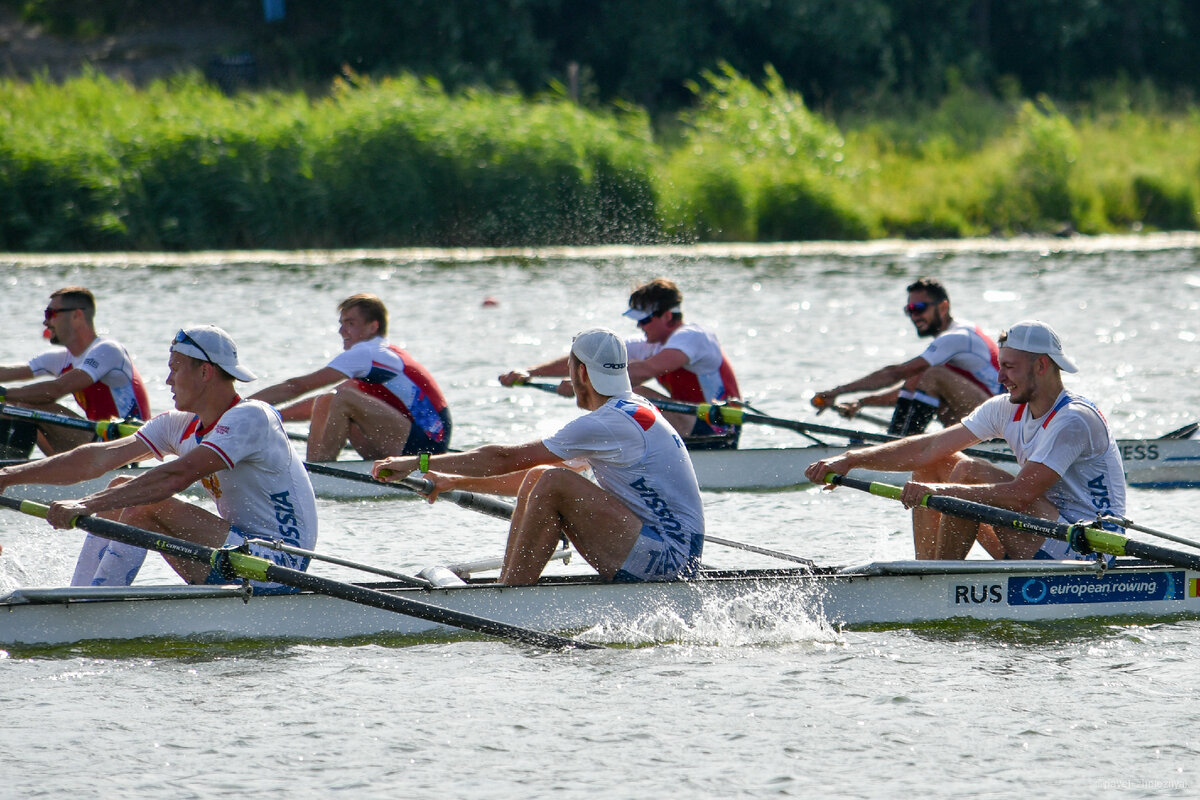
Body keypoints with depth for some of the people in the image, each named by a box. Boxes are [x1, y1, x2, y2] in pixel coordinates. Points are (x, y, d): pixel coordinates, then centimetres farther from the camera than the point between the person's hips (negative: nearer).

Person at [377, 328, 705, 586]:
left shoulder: (610, 424, -16)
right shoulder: (633, 409, 15)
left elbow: (505, 459, -14)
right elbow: (530, 475, 22)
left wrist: (418, 463, -9)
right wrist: (454, 481, 20)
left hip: (670, 554, -10)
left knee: (553, 484, -20)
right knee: (538, 479, 8)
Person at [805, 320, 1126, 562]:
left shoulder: (1074, 420, -19)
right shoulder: (1008, 410, 7)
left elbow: (1022, 494, -29)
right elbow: (928, 448, 2)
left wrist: (940, 491, -34)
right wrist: (852, 460, -8)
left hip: (1087, 548, -9)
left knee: (969, 472, -23)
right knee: (933, 465, 6)